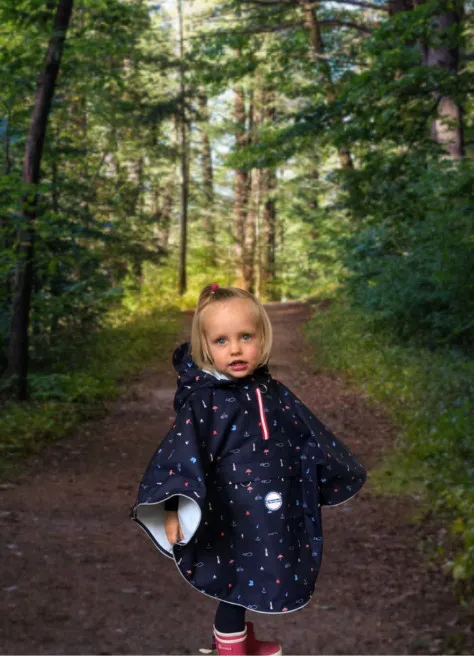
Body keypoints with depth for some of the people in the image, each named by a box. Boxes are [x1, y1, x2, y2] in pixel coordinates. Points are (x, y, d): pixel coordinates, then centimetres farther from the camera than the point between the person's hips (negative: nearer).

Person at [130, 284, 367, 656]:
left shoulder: (272, 392, 3)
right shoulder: (203, 401, -15)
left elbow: (309, 438, 14)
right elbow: (181, 452, -20)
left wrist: (334, 476, 22)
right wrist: (174, 507, -29)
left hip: (273, 516, 6)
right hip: (231, 516, -6)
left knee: (254, 581, 21)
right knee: (236, 582, 4)